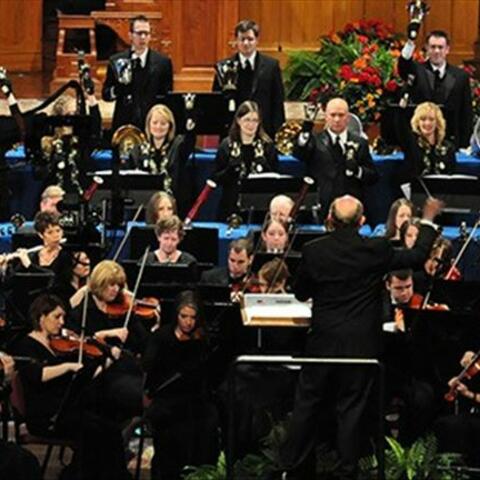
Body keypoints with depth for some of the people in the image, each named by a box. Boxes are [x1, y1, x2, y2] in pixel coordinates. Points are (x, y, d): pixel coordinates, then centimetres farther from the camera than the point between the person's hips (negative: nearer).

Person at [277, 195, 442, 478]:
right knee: (351, 409, 8)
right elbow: (419, 256, 1)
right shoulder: (376, 251, -13)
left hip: (322, 343, 1)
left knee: (308, 403, 13)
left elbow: (300, 294, 3)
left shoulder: (313, 251, -9)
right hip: (361, 345, -1)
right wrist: (429, 220, 13)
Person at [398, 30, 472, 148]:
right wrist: (410, 44, -38)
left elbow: (467, 114, 6)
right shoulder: (418, 71, 4)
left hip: (450, 143, 1)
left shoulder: (460, 76, 6)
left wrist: (464, 145, -1)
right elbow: (404, 66, -20)